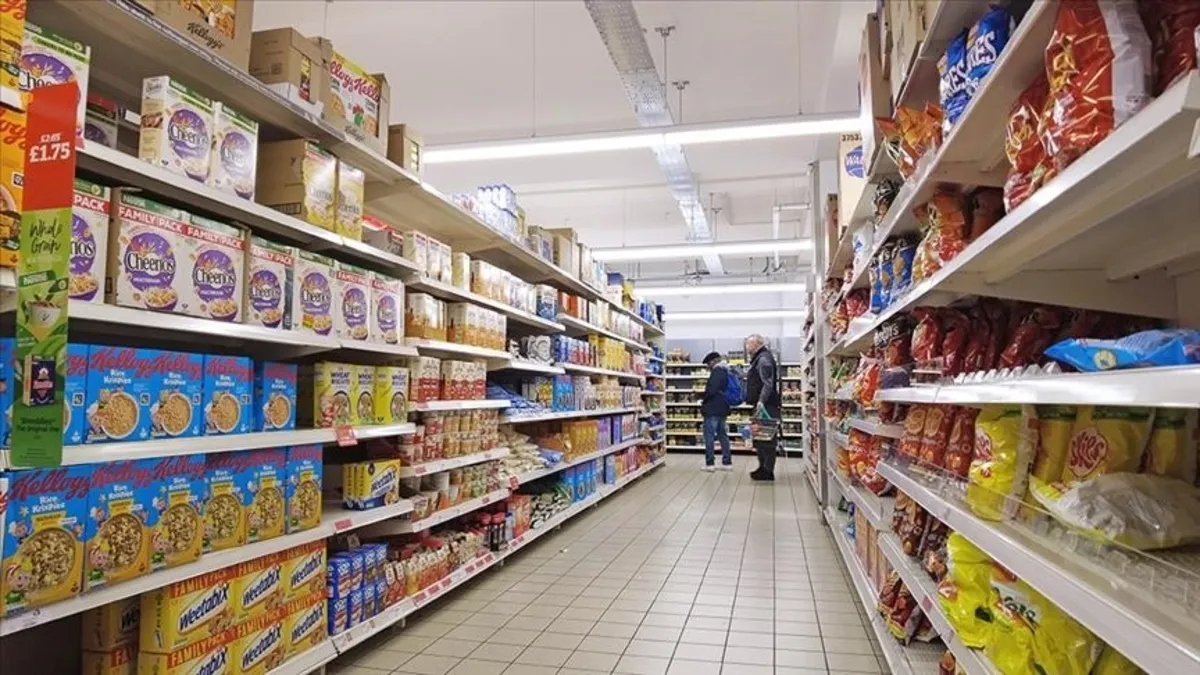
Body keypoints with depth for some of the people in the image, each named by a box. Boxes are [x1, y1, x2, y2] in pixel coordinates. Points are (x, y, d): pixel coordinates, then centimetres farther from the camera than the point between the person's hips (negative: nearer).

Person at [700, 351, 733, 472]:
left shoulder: (717, 371, -14)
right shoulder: (727, 372, 15)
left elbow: (711, 390, -21)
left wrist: (704, 402, -6)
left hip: (712, 409, -9)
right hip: (723, 409, 9)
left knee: (709, 436, -4)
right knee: (723, 435, 12)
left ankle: (709, 463, -4)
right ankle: (727, 463, 13)